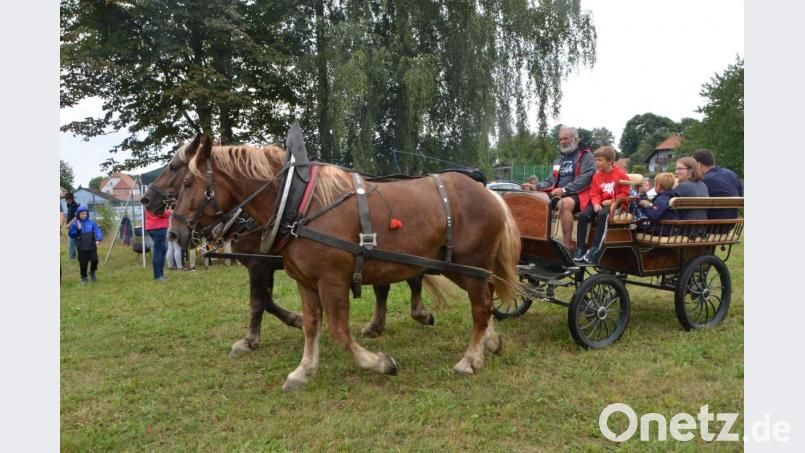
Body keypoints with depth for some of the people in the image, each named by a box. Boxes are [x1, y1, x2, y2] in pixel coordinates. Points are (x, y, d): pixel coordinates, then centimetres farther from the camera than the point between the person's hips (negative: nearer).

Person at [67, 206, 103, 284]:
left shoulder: (91, 223, 3)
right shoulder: (75, 224, 0)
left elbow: (98, 231, -3)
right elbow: (70, 235, -3)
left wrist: (98, 239, -20)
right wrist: (77, 229, -19)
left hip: (92, 246, 1)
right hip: (81, 248, -1)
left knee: (94, 260, -9)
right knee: (83, 263, 3)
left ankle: (92, 272, 21)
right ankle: (84, 277, 23)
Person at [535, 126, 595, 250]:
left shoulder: (585, 156, 0)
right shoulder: (560, 158, 24)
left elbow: (586, 178, -14)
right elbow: (551, 179, 24)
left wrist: (565, 190, -22)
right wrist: (536, 187, 4)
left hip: (578, 195, -7)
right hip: (559, 194, 7)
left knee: (564, 204, -39)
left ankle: (568, 245, -36)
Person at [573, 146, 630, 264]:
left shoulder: (620, 174, -4)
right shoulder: (597, 176, 9)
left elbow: (625, 193, -3)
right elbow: (594, 194, 8)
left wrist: (612, 201, -16)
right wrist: (596, 203, -13)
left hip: (615, 204, -5)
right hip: (600, 203, 5)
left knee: (602, 214, -38)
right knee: (582, 215, -23)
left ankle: (594, 250, -36)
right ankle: (580, 249, -21)